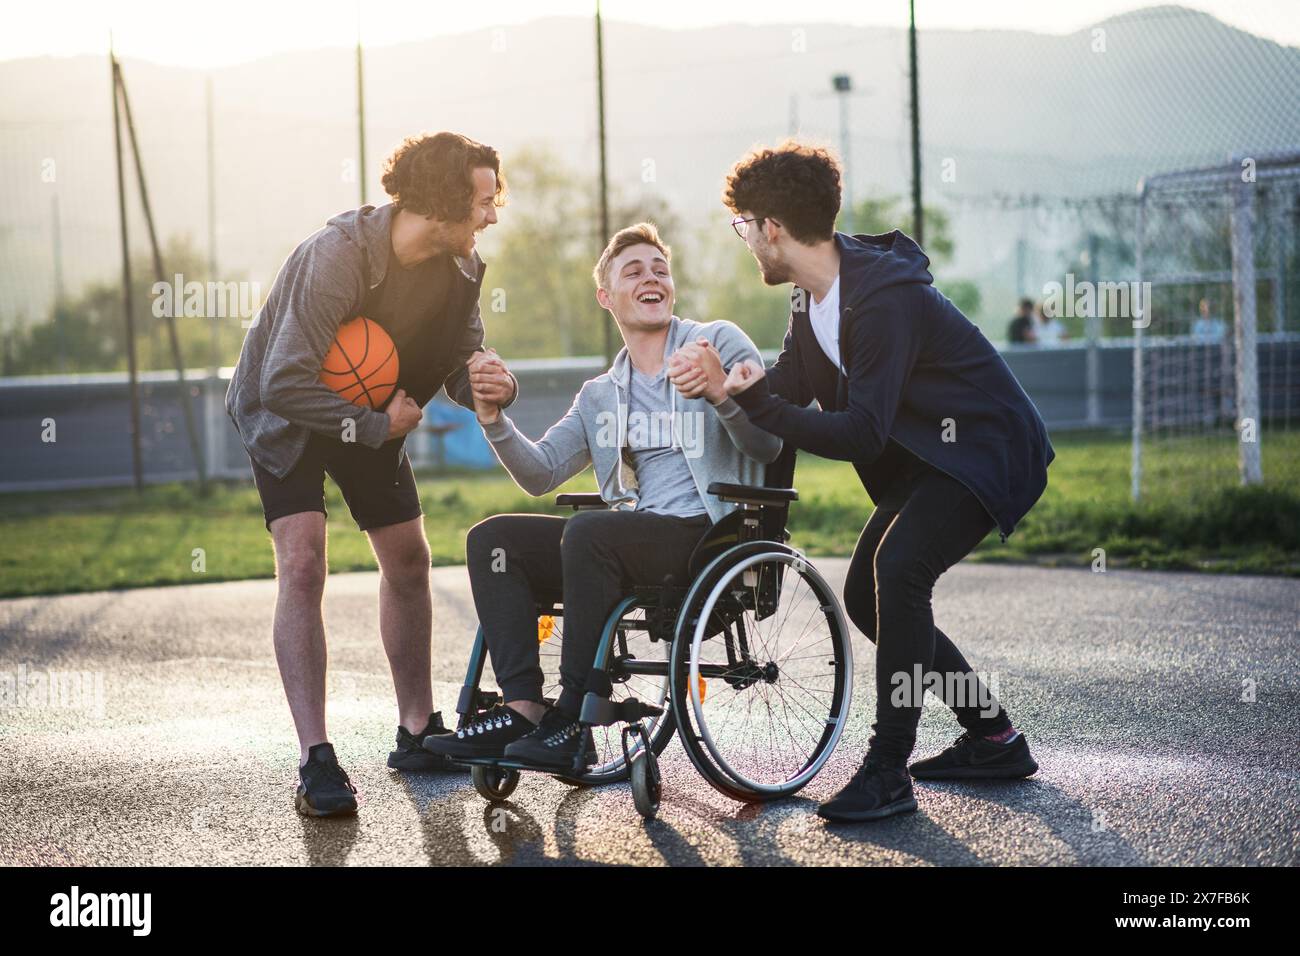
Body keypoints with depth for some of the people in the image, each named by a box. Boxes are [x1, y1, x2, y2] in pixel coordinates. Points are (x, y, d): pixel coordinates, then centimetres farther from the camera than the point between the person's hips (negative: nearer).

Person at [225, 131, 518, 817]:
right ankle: (316, 761, -20)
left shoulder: (460, 265, -13)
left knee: (408, 560, 8)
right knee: (302, 562, -20)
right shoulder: (338, 254, -35)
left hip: (375, 416, 7)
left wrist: (491, 389, -28)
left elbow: (463, 362, -4)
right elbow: (284, 383, -37)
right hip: (287, 412, -7)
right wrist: (374, 425, -27)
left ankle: (418, 732, 24)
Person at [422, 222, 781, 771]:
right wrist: (493, 416, -3)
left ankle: (575, 721, -27)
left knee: (589, 529, -33)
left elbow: (768, 446, -5)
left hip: (713, 536, -6)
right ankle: (522, 709, -21)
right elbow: (541, 473, 12)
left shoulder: (718, 342, 7)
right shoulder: (598, 396, 23)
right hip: (630, 542, 6)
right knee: (492, 537, -11)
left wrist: (718, 391, -23)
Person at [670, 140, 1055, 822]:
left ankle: (887, 770, -23)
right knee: (865, 594, 9)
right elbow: (792, 383, 8)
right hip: (926, 457, 10)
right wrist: (730, 382, -11)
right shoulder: (812, 295, 2)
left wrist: (758, 403, -31)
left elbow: (862, 434, -30)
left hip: (987, 453, -10)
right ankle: (993, 739, 19)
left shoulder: (885, 297, -28)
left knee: (898, 567, -29)